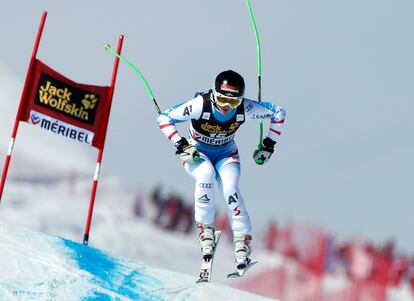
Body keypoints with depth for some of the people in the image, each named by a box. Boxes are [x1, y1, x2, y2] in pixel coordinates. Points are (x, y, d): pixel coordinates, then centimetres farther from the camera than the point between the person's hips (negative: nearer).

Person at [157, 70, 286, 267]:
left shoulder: (245, 109, -25)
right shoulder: (200, 105, -31)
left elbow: (278, 112, -8)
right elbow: (164, 118, -20)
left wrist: (269, 145, -7)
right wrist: (180, 144, -28)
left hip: (226, 154, 1)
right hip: (196, 153, -1)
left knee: (230, 187, -28)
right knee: (206, 174, -35)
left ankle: (242, 239, -17)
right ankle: (205, 229, -18)